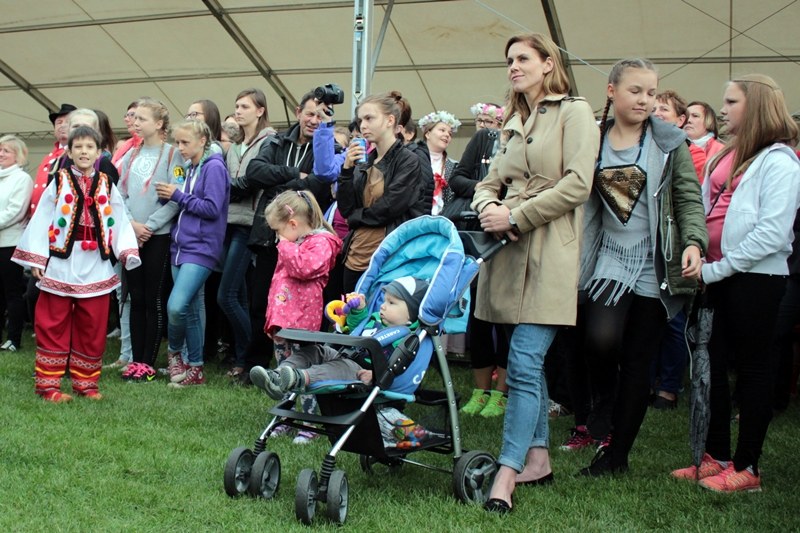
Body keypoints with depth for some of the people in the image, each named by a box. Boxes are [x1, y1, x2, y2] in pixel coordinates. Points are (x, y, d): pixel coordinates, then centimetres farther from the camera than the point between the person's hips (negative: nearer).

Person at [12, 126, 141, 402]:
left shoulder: (107, 186, 8)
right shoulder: (59, 182, 2)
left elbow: (119, 222, 4)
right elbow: (41, 220, 0)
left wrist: (127, 251, -10)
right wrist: (36, 259, -6)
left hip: (96, 269, 2)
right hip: (60, 266, -2)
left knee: (92, 328, 6)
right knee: (53, 326, 1)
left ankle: (86, 382, 17)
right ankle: (48, 384, 9)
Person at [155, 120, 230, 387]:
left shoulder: (213, 167, -8)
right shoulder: (189, 169, 16)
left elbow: (212, 209, -15)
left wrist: (178, 195, -11)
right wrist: (171, 197, 0)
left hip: (200, 249, -8)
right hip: (181, 247, 8)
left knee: (176, 306, -20)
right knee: (189, 310, 10)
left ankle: (174, 351, 7)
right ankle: (195, 369, 17)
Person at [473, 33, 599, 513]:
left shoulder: (574, 112, 0)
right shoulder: (515, 122, 21)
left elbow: (577, 184, -11)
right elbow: (491, 181, 21)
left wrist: (516, 217, -12)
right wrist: (488, 208, -2)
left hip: (550, 252, -7)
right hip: (511, 251, 7)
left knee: (524, 362, -12)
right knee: (531, 361, 10)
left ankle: (507, 475, -10)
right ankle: (538, 459, 19)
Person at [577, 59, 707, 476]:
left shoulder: (670, 142, 2)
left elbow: (689, 199, -1)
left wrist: (694, 242, -19)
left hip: (655, 266, 0)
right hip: (610, 259, 0)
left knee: (638, 361, 4)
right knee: (601, 339, -25)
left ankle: (616, 454, 18)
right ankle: (602, 408, 5)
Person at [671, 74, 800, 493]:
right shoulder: (726, 156, 14)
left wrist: (718, 268, -18)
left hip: (754, 279, -8)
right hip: (716, 277, 8)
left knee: (752, 369, 1)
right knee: (713, 366, 12)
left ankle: (746, 467, 11)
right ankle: (716, 456, 24)